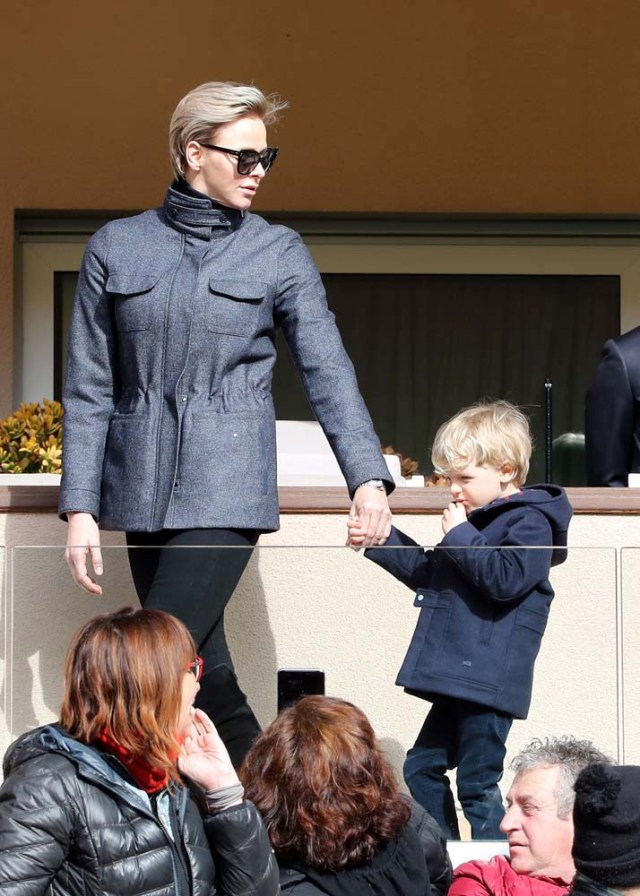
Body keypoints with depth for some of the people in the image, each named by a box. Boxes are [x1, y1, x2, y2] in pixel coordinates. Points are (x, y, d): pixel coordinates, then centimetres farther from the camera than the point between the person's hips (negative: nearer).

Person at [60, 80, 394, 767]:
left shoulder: (278, 253, 4)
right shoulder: (116, 247, 6)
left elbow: (327, 369, -3)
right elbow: (89, 387, 6)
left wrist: (366, 477, -18)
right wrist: (79, 508, -1)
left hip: (228, 486, -3)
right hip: (142, 489, 3)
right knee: (200, 664, 7)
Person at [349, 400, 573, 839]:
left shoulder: (529, 522, -10)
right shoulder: (479, 520, 19)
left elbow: (506, 578, -25)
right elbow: (427, 574, 29)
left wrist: (460, 536, -16)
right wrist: (379, 541, 23)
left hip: (490, 682, -10)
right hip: (458, 680, 10)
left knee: (478, 784, -8)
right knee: (422, 768, 16)